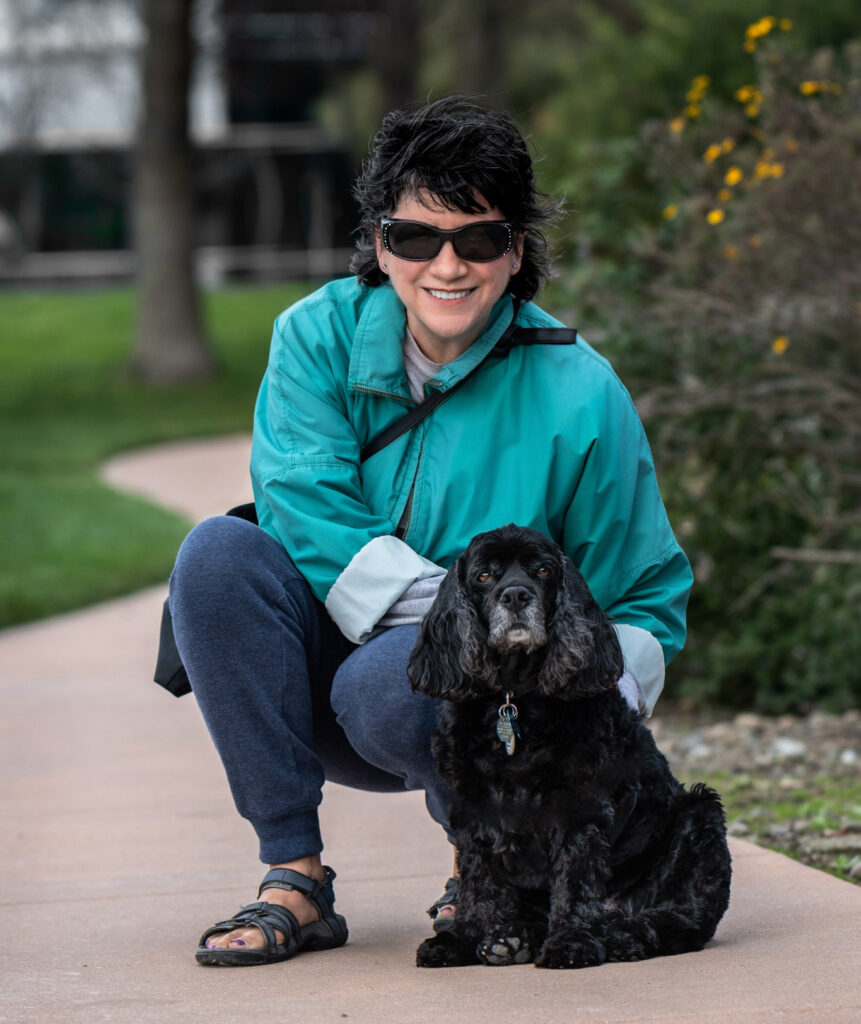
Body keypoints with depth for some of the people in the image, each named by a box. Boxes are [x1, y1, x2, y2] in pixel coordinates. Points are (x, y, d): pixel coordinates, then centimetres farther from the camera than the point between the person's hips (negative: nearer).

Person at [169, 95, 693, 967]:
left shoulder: (579, 398, -11)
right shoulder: (317, 339, -6)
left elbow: (646, 603, -2)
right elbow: (308, 522, -19)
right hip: (318, 687, 2)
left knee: (389, 684, -36)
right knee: (219, 553, -25)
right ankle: (294, 879, -19)